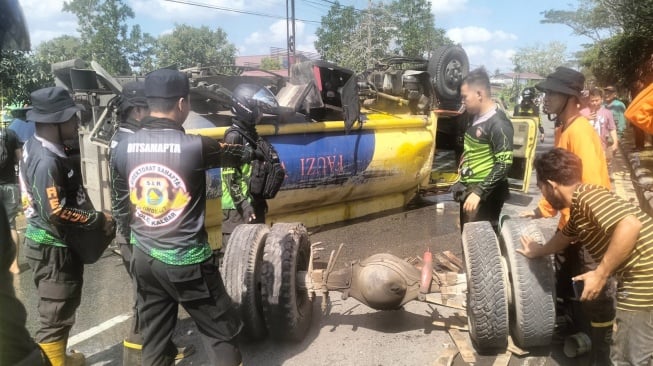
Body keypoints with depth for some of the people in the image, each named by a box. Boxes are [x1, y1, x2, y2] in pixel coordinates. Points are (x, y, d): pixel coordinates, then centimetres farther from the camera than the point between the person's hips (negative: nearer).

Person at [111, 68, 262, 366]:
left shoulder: (123, 148, -2)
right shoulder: (193, 146, -18)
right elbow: (238, 155, -1)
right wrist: (256, 152, 20)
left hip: (144, 258, 6)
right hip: (186, 261, -6)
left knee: (153, 339, 20)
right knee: (221, 334, 10)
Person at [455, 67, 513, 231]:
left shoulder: (498, 124, -18)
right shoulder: (475, 118, 9)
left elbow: (504, 164, -22)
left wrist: (478, 192, -25)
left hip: (485, 194, -9)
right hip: (468, 190, 9)